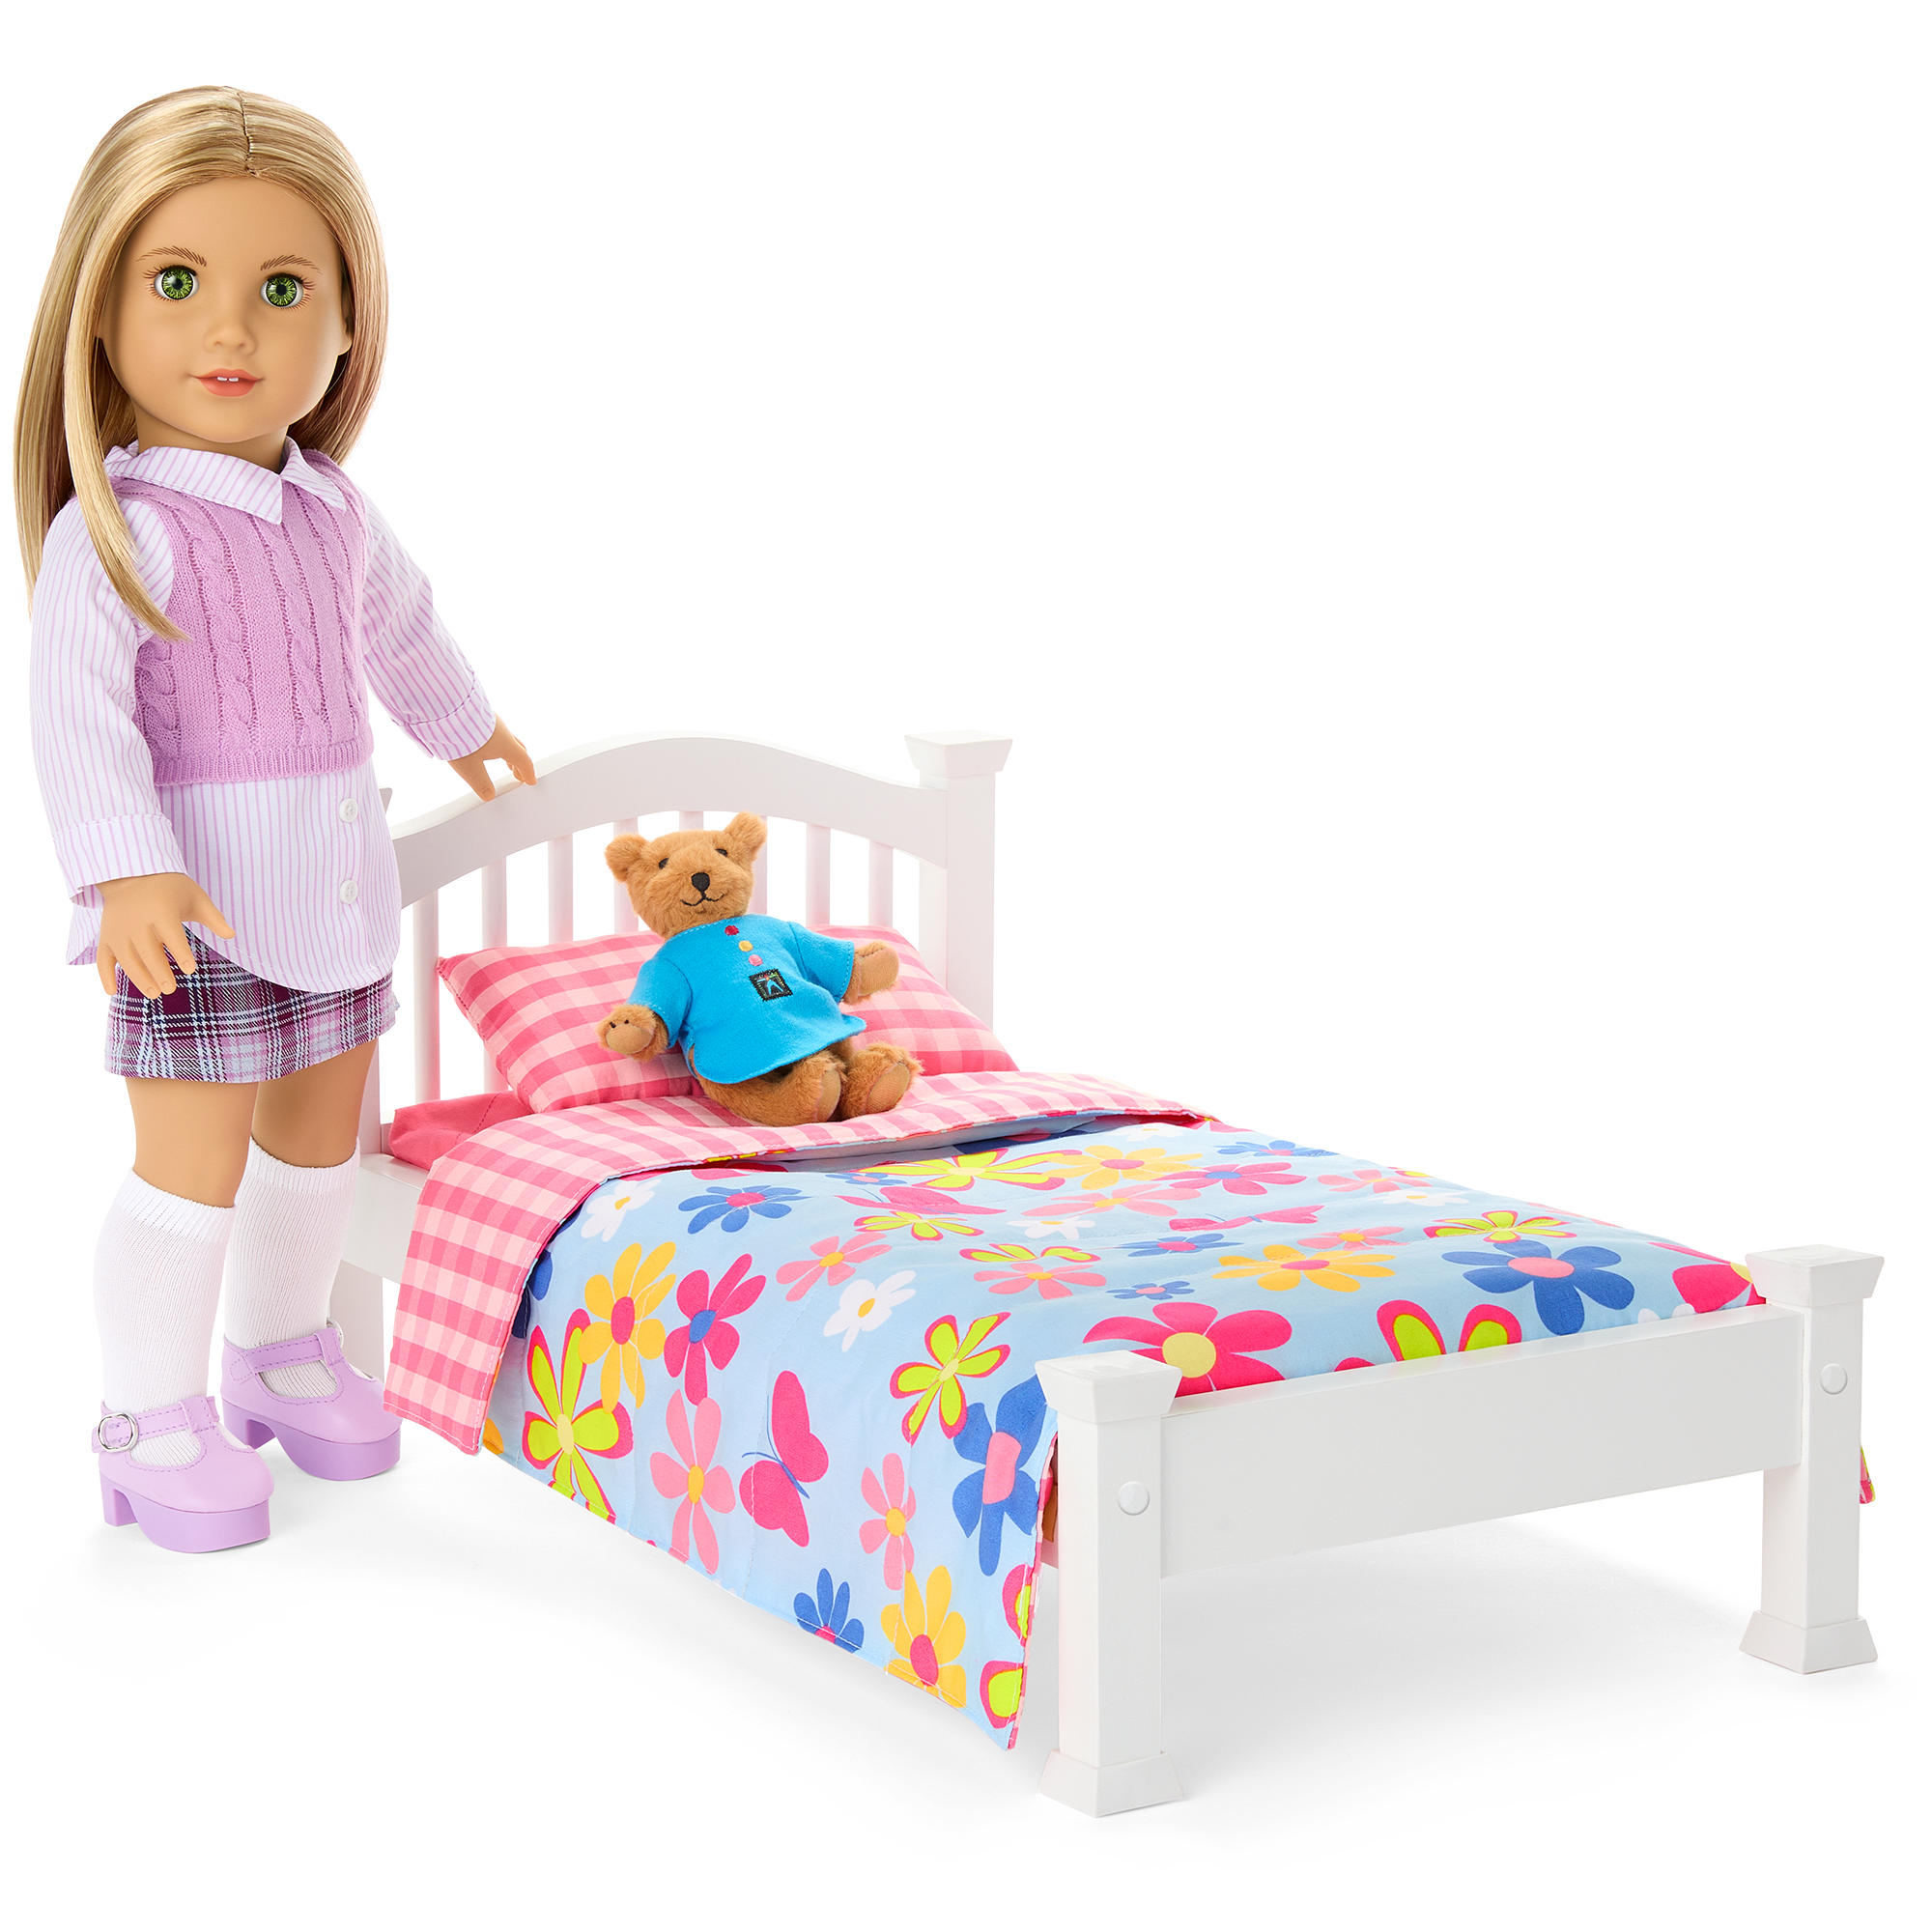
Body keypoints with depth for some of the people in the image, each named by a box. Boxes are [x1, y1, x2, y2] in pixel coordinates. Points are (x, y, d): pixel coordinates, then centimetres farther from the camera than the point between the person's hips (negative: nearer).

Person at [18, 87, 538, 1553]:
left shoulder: (332, 510, 6)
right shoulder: (112, 531, -18)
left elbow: (398, 621, 26)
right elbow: (78, 714, -25)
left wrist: (460, 722, 43)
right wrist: (128, 872, -37)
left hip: (336, 880, 7)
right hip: (198, 897, -7)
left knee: (322, 1136, 18)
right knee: (195, 1163, -7)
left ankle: (282, 1346, 38)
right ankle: (157, 1415, 9)